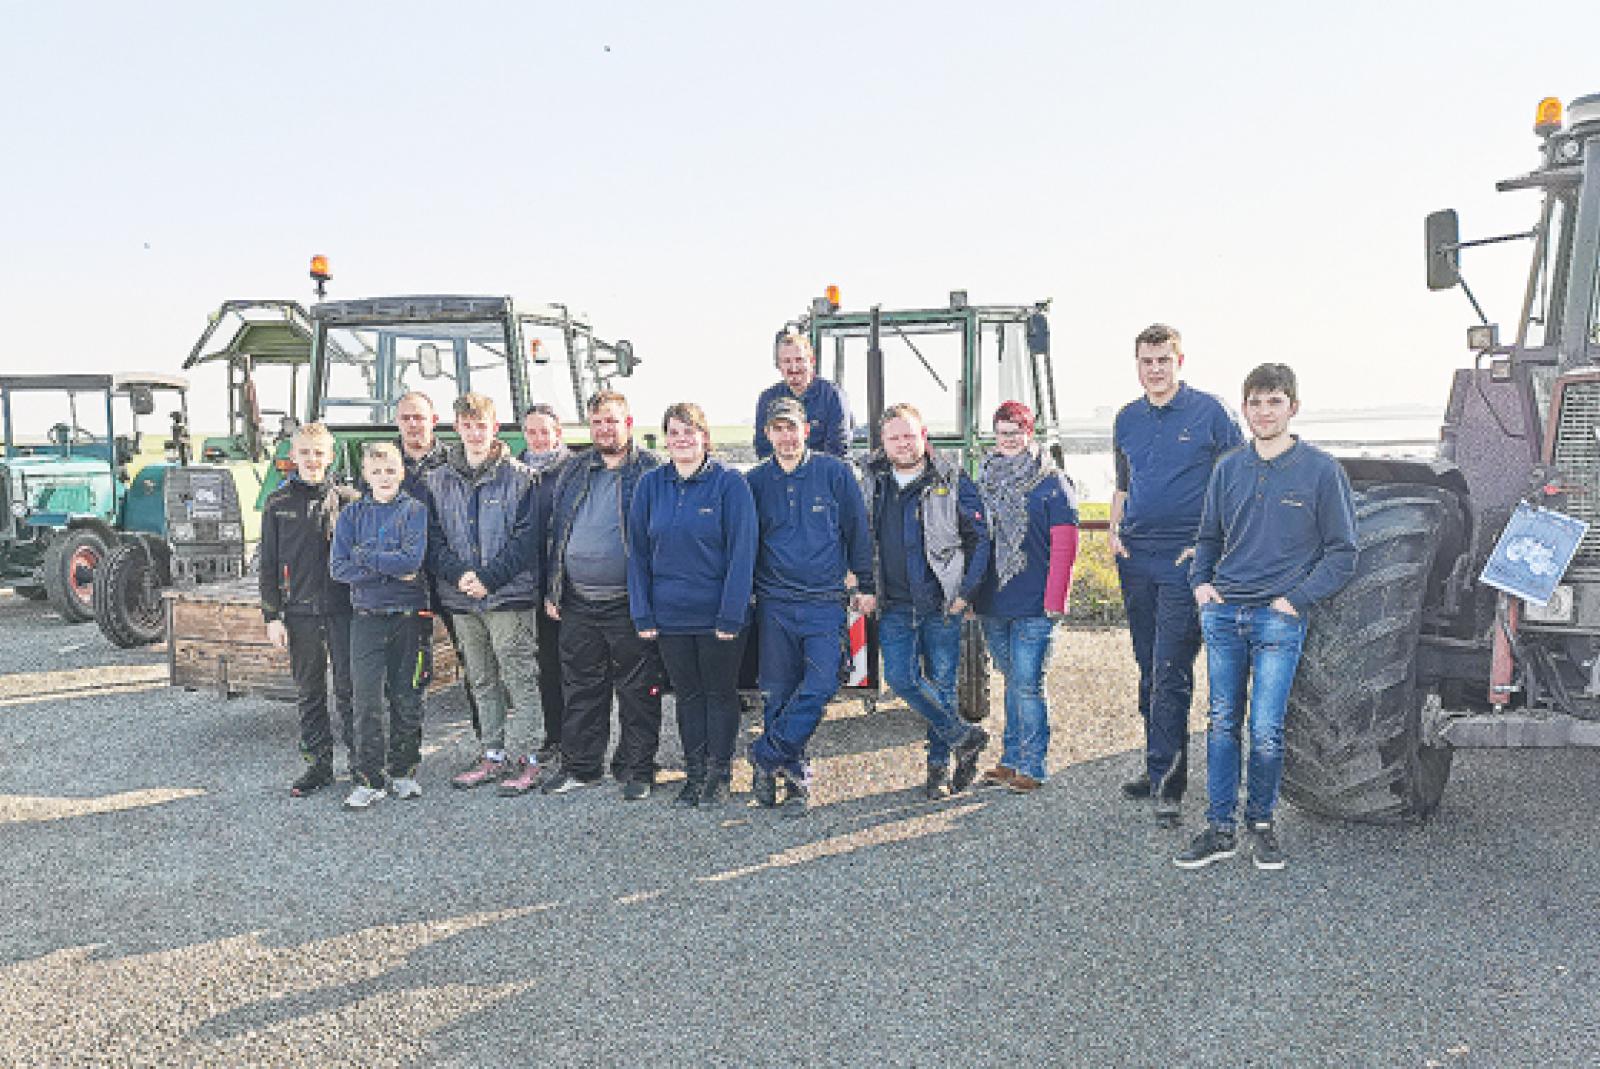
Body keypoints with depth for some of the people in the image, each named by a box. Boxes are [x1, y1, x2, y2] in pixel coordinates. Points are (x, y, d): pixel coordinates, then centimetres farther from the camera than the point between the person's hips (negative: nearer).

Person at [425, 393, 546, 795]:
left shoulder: (518, 477, -2)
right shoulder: (438, 480, 11)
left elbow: (526, 538, -8)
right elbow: (434, 540, 6)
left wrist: (488, 578, -15)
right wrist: (459, 575, -11)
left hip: (509, 596, -4)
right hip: (461, 599, 5)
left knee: (520, 680, -2)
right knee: (482, 682, 12)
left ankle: (522, 757, 4)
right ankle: (493, 755, 21)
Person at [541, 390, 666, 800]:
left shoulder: (650, 471, -3)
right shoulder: (574, 471, 13)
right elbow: (556, 531, 18)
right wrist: (552, 590, 12)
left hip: (628, 604, -5)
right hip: (577, 604, 5)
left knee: (637, 690, 3)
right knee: (581, 689, 13)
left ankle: (636, 769, 15)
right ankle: (579, 766, 24)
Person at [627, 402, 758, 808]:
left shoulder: (729, 483, -8)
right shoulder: (651, 485, 3)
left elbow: (741, 551, -11)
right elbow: (638, 551, 5)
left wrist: (731, 615, -16)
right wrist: (643, 614, -1)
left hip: (718, 615, -3)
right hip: (670, 615, 3)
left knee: (720, 693, 9)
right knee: (687, 694, 13)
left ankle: (719, 774, 20)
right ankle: (694, 773, 23)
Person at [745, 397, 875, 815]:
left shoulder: (834, 472, 2)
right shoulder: (756, 481, 6)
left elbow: (858, 530, 7)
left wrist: (866, 587, 7)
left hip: (825, 602, -2)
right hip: (774, 604, 2)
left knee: (820, 684, -15)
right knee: (777, 693, 3)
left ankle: (766, 756, -1)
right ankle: (794, 778, 16)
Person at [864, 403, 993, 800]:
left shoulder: (952, 481, -2)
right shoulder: (874, 481, 7)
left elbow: (980, 538, 1)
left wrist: (966, 592, -5)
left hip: (942, 603, -2)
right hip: (895, 605, 3)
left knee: (942, 684, 3)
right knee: (900, 677, -9)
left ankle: (939, 764, 19)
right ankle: (965, 737, 9)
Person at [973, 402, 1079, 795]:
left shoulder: (1051, 483, -3)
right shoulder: (986, 481, 12)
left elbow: (1064, 547, -7)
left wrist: (1054, 599, -14)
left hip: (1034, 605, -5)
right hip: (993, 602, 5)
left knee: (1028, 685, -6)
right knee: (1013, 682, 14)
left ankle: (1033, 767, 3)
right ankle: (1011, 759, 22)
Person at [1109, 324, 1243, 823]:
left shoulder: (1207, 411, -3)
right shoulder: (1127, 419, 13)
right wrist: (1113, 530, 7)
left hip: (1184, 559, -5)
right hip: (1136, 558, 6)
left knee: (1171, 673, -8)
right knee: (1148, 667, 12)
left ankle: (1166, 781, -4)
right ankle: (1159, 763, 22)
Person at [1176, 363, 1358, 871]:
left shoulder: (1321, 470, 0)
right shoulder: (1228, 468, 11)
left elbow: (1342, 552, 2)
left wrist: (1297, 599, -7)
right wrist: (1201, 583, 5)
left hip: (1279, 618, -3)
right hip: (1222, 614, 4)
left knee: (1266, 730, -4)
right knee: (1222, 724, 6)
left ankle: (1261, 821, 17)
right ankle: (1220, 828, 14)